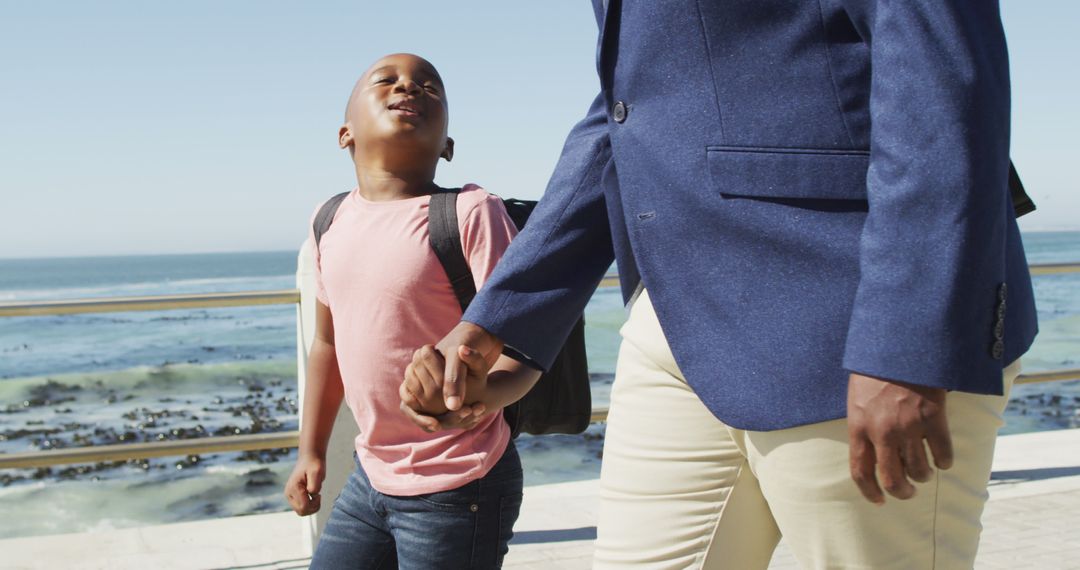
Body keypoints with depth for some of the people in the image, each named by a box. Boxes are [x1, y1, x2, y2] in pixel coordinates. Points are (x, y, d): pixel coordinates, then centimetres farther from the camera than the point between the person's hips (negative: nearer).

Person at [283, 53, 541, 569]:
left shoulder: (471, 212, -15)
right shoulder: (332, 221, 4)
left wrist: (482, 391, -39)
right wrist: (311, 450, 19)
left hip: (456, 489, -6)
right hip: (372, 477, 6)